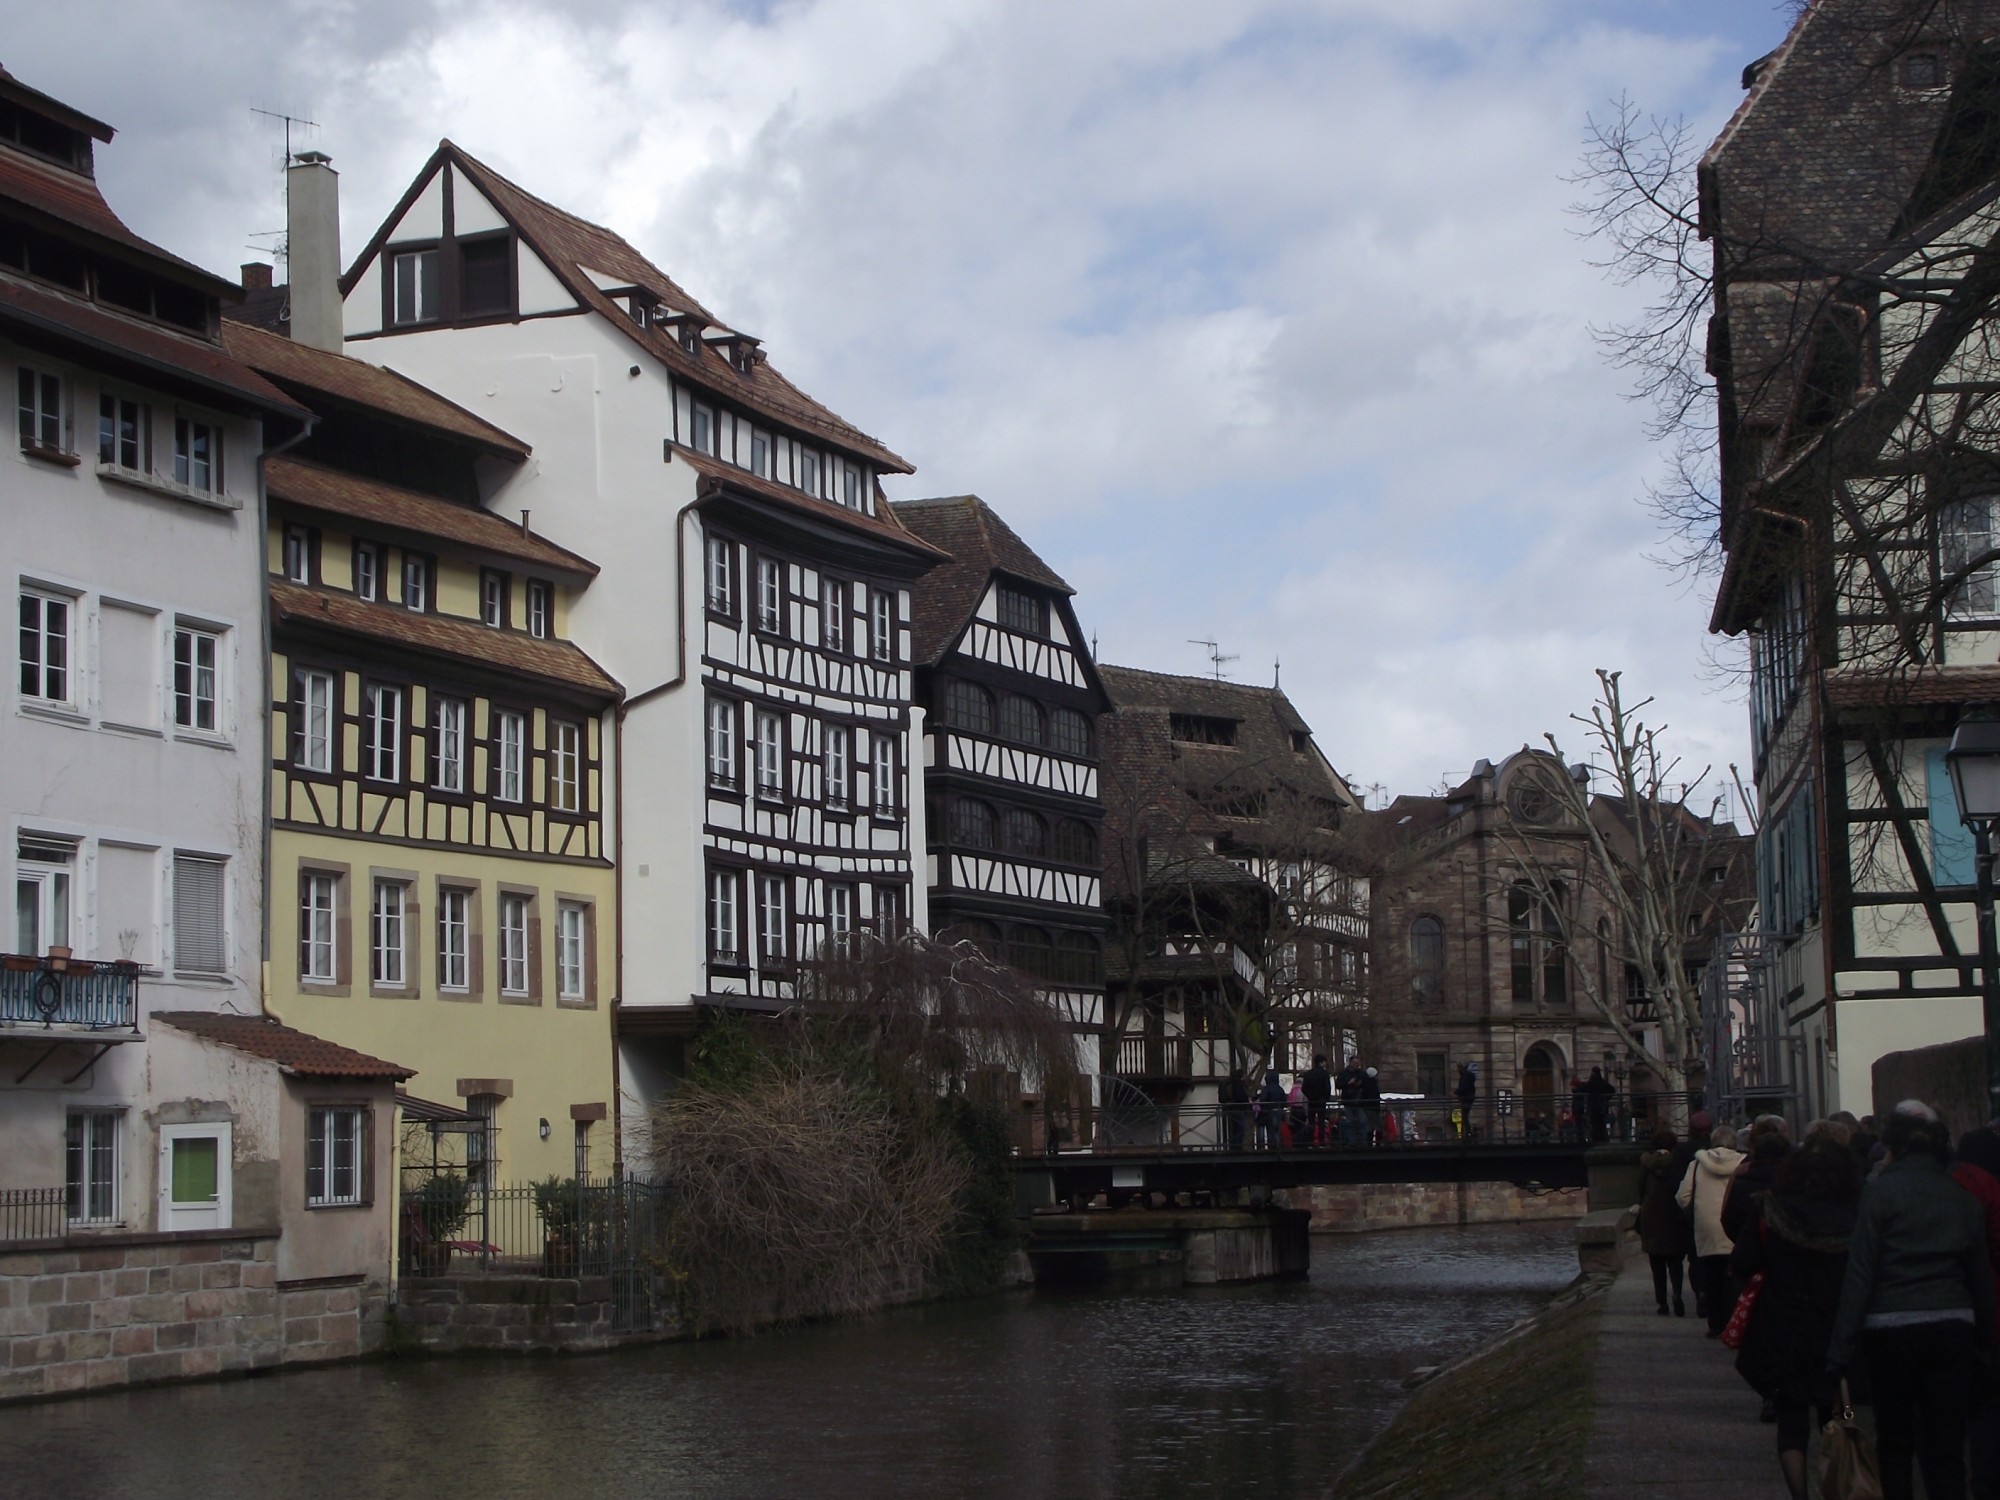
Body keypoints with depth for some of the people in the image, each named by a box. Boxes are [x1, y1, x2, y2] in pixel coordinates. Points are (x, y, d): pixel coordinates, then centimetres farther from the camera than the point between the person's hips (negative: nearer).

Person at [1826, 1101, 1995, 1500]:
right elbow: (1981, 1275, 12)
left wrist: (1841, 1350, -7)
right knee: (1946, 1446, 3)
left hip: (1892, 1328, -3)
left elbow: (1860, 1272, -9)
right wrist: (1985, 1334, 20)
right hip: (1953, 1326, 3)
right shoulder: (1963, 1197, 8)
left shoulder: (1880, 1191, -5)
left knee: (1894, 1442, 11)